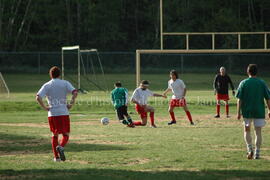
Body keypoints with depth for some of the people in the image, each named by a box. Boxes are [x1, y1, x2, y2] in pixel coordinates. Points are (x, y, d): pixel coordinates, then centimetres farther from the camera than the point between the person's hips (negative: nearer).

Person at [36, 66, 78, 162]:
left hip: (52, 114, 2)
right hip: (63, 113, -2)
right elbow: (75, 92, -12)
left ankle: (56, 157, 11)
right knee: (66, 134, 7)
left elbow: (38, 97, -9)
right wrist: (71, 104, -4)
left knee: (54, 135, 14)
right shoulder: (65, 83, 3)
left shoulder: (46, 85, 5)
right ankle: (61, 147, -22)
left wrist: (44, 107, -2)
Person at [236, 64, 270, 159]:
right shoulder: (262, 83, 0)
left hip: (247, 111, 0)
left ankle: (250, 149, -2)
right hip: (259, 111, 0)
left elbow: (239, 99, -6)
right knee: (258, 132, 5)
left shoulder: (243, 83, -2)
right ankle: (257, 153, 2)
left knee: (247, 130, 14)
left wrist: (238, 112, -3)